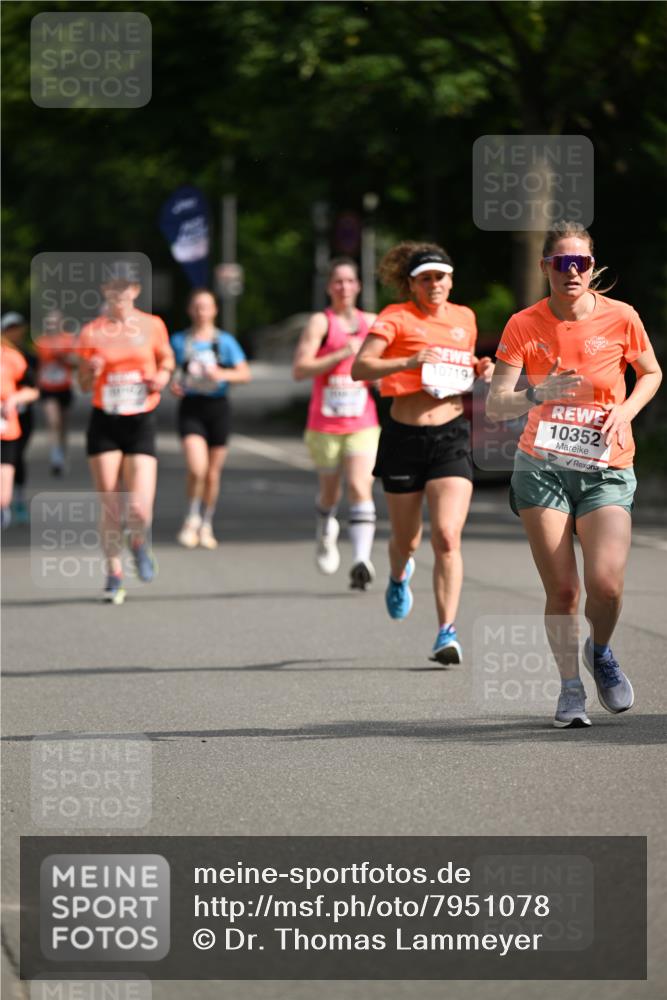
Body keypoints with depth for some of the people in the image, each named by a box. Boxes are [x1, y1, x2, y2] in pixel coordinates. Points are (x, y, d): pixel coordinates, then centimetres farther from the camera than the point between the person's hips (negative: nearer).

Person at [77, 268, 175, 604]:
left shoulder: (152, 325, 2)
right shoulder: (92, 332, 1)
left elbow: (166, 358, 19)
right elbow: (83, 384, 8)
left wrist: (163, 376, -3)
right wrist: (91, 371, -15)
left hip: (140, 424, 0)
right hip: (104, 425, 0)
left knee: (139, 510, -11)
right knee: (109, 506, 0)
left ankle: (138, 544, 24)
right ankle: (114, 574, 17)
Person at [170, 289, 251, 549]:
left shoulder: (225, 341, 3)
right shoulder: (179, 340, 4)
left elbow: (245, 373, 0)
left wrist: (223, 374, -18)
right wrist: (172, 384, -7)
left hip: (217, 407, 1)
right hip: (191, 408, -1)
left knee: (213, 473, 7)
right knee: (197, 468, -19)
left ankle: (206, 525, 25)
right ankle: (191, 519, 4)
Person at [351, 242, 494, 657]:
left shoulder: (465, 319, 10)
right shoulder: (397, 318, -4)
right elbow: (360, 367, -16)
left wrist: (481, 370, 7)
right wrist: (409, 362, -30)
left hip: (452, 436, 1)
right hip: (404, 436, -1)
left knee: (448, 536, -16)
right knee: (406, 540, 14)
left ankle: (447, 631, -15)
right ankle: (399, 576, 51)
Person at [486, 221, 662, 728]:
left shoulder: (621, 318, -3)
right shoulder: (524, 326, -3)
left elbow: (651, 373, 14)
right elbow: (496, 405, -7)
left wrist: (625, 411, -4)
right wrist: (538, 395, -27)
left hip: (606, 471, 0)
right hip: (543, 467, 0)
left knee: (605, 585, -15)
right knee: (561, 589, -4)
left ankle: (601, 652, 18)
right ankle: (571, 687, 18)